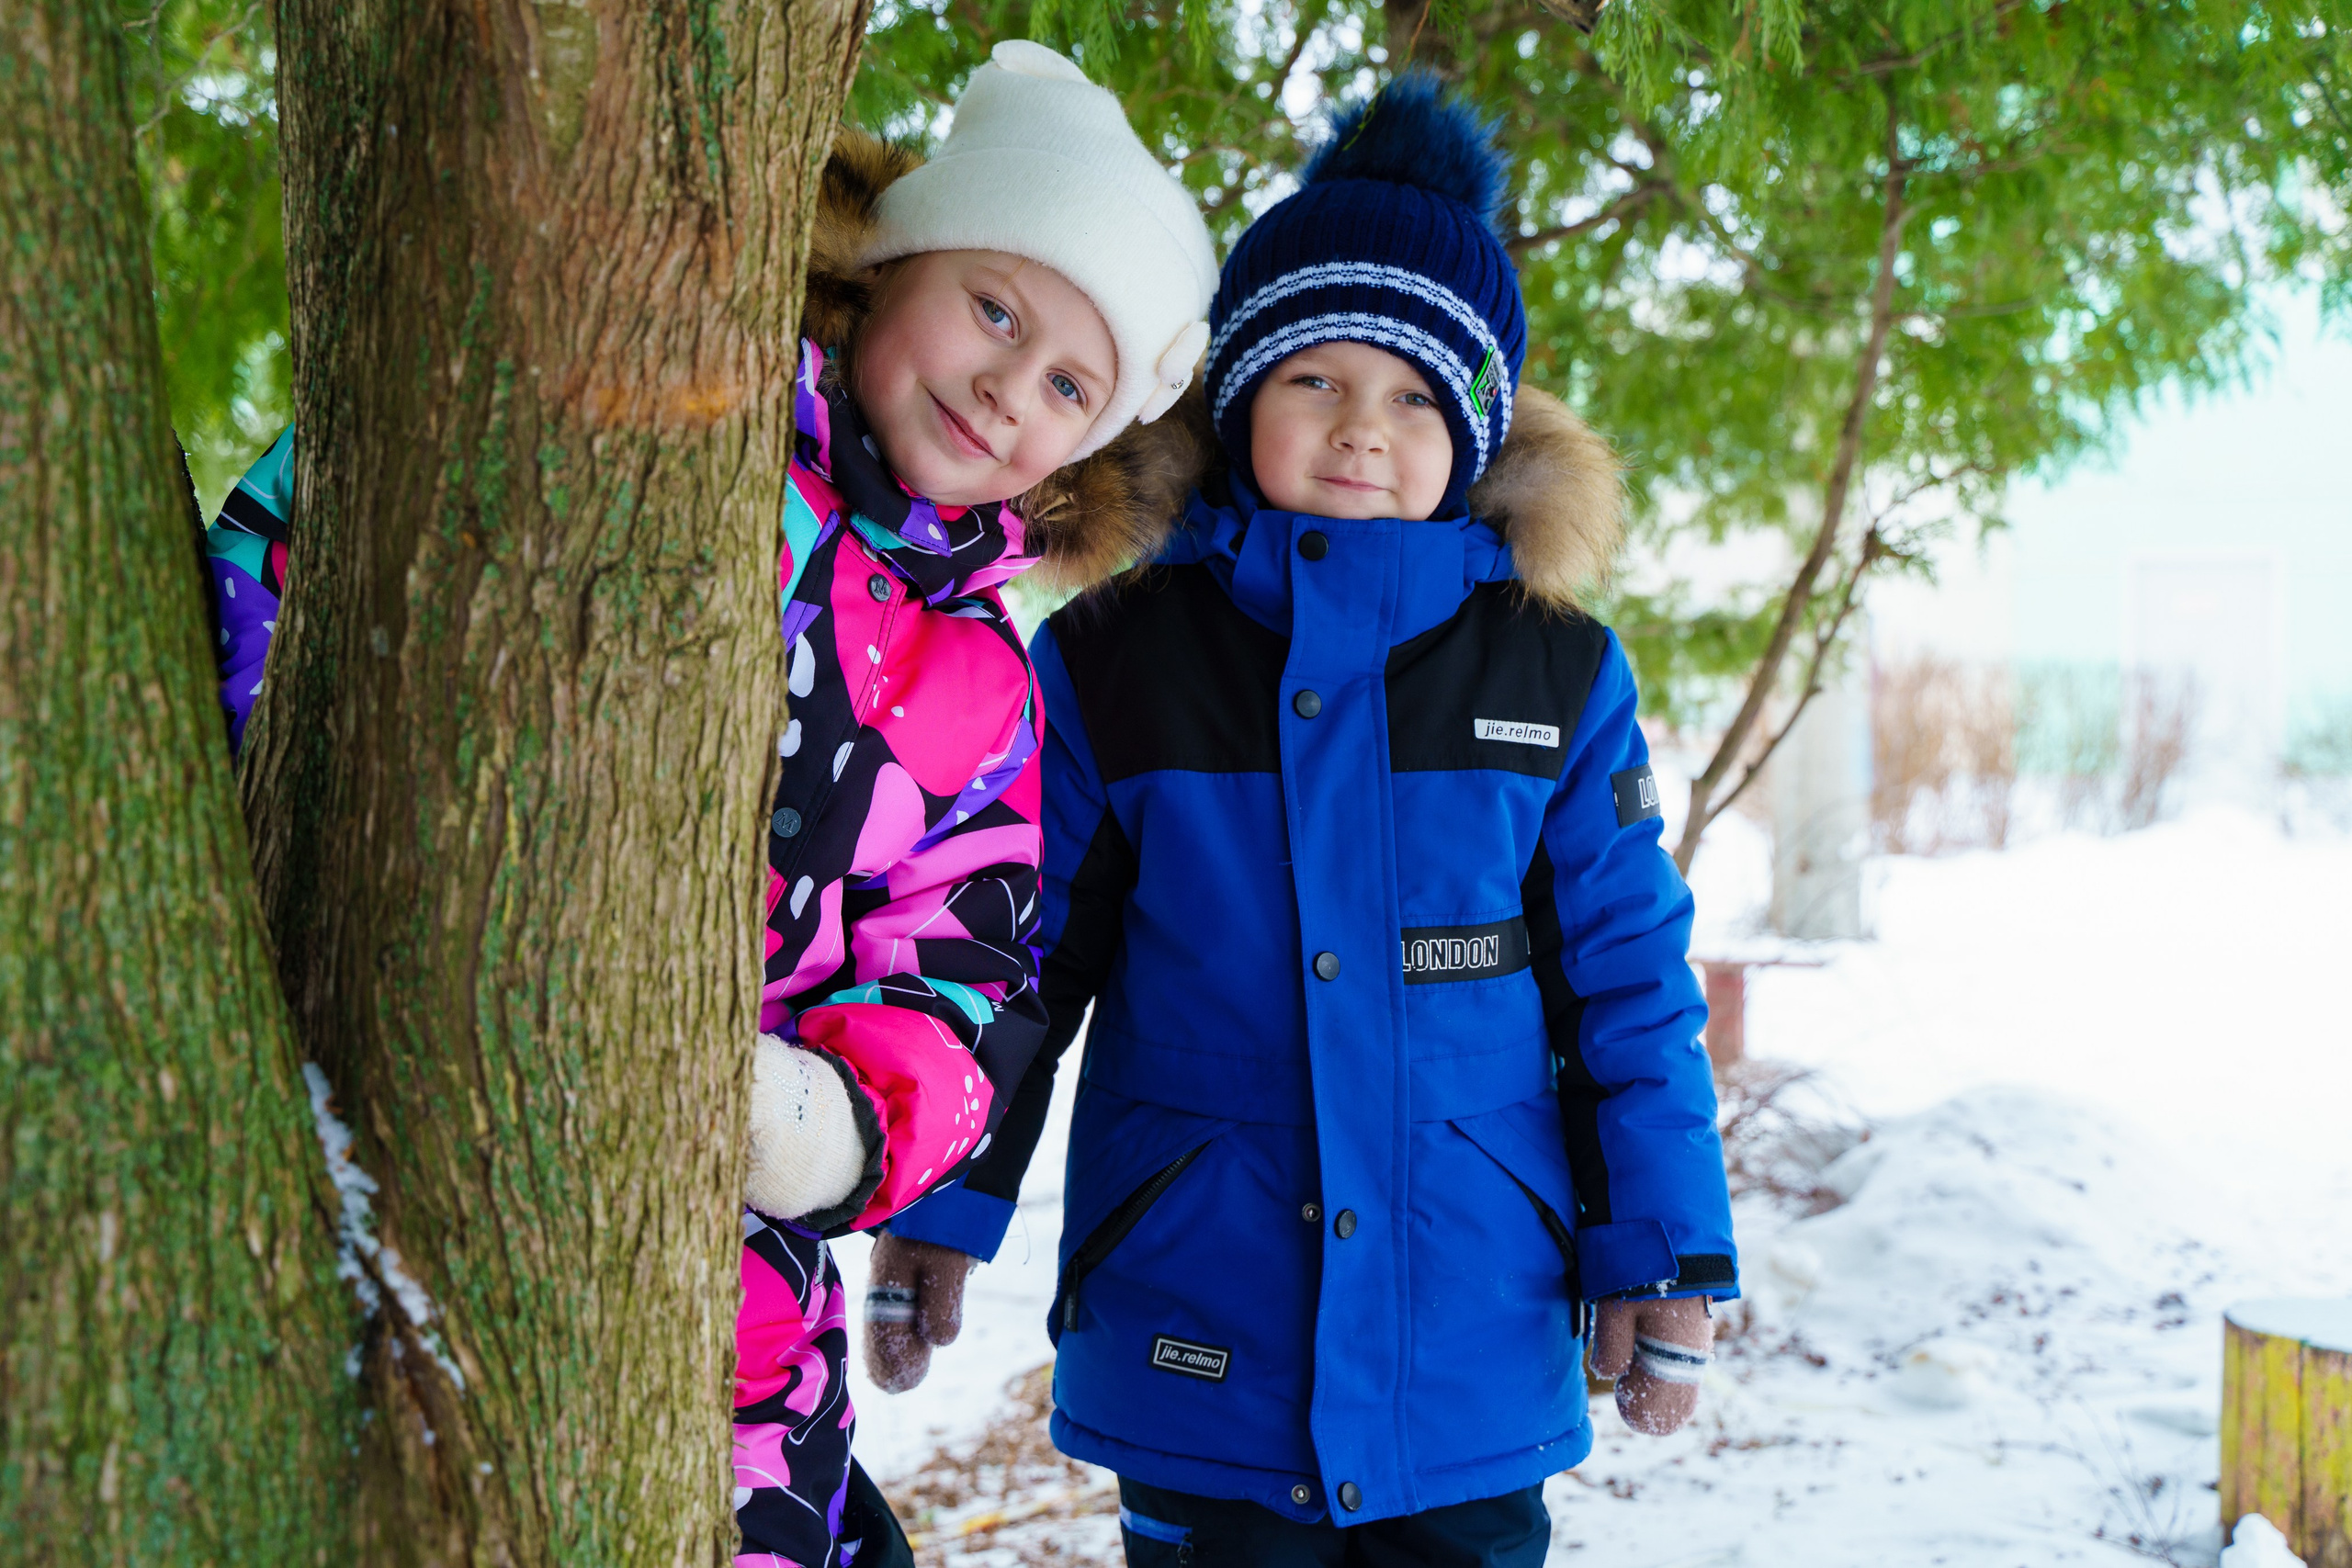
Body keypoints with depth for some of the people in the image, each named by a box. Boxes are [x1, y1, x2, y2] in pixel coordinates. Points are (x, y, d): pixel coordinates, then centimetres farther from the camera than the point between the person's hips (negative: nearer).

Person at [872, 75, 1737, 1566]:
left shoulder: (1558, 673, 1)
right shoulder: (1112, 660, 0)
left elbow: (1630, 981, 4)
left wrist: (1665, 1260, 3)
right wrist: (939, 1211, 6)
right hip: (1197, 1353, -1)